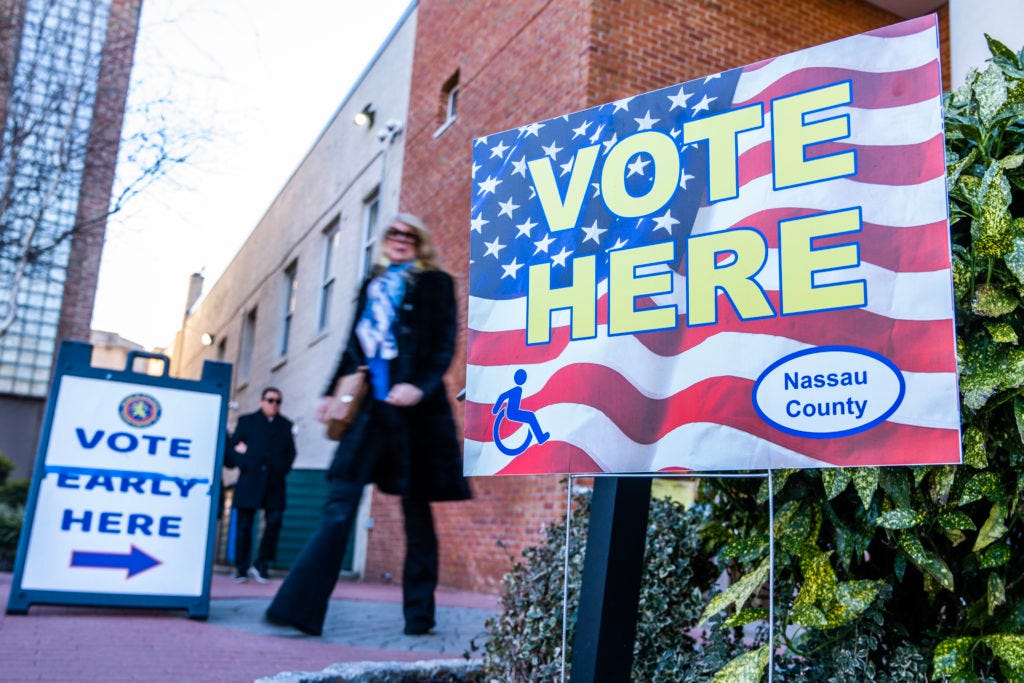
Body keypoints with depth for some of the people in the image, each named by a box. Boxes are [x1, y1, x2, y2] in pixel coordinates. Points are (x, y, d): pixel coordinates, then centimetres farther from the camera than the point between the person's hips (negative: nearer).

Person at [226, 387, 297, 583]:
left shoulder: (285, 425, 13)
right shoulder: (246, 421, 9)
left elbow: (290, 452, 16)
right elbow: (232, 448, 8)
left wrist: (283, 467, 1)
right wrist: (243, 464, -5)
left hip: (274, 483, 1)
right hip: (249, 481, -1)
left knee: (274, 521, -9)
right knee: (244, 525, 2)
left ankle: (261, 564, 4)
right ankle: (241, 569, 10)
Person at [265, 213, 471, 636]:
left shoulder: (434, 284, 7)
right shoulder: (372, 286, 22)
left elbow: (444, 344, -4)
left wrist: (420, 386, -19)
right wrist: (332, 392, 15)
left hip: (412, 408, -4)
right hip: (370, 407, 4)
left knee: (415, 506, 4)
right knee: (340, 502, -5)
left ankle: (419, 614, 15)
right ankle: (301, 606, -9)